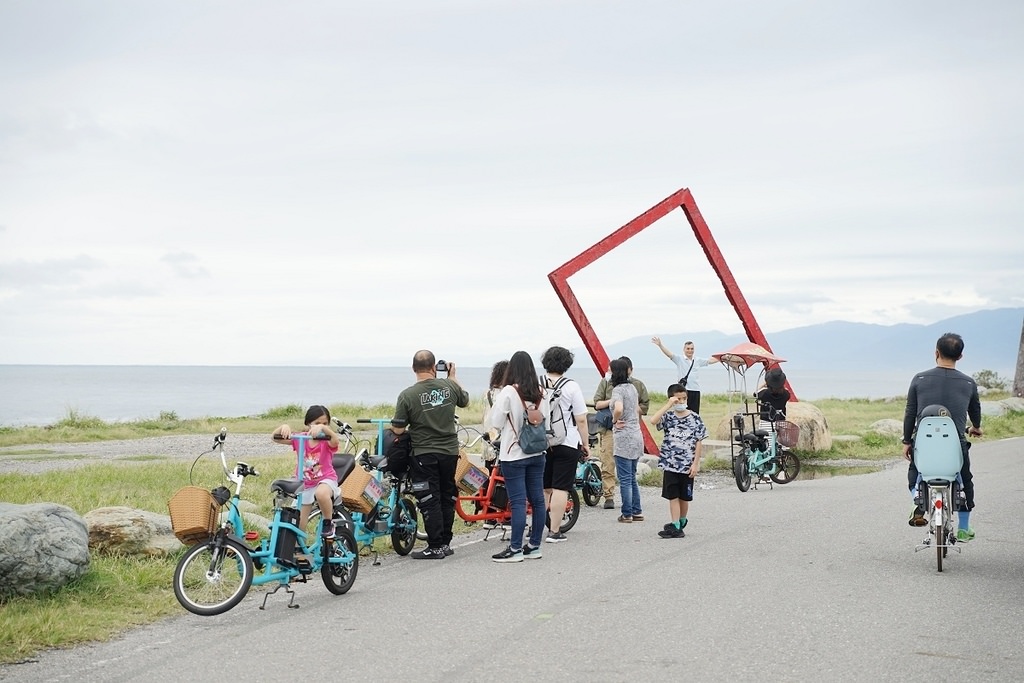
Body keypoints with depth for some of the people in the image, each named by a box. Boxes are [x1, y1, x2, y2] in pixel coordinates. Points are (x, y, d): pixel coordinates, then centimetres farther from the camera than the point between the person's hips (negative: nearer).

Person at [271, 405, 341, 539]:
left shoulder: (327, 441, -12)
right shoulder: (299, 438, -4)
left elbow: (336, 440, -37)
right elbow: (274, 437, -10)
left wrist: (323, 428, -54)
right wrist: (284, 427, -31)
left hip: (325, 479, -4)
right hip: (305, 484, 4)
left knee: (321, 493, -40)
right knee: (297, 525, 4)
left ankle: (328, 522, -15)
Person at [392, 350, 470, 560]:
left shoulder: (407, 395, -15)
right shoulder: (450, 386, -3)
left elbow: (398, 430, -11)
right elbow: (465, 400, 19)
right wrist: (453, 376, 30)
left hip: (424, 454, -4)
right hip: (450, 452, 4)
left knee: (429, 501, 2)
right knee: (447, 498, 15)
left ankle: (435, 547, 2)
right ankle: (445, 543, 22)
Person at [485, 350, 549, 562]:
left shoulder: (508, 392, -14)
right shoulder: (541, 393, 5)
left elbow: (494, 422, -11)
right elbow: (546, 424, 11)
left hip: (514, 455, -6)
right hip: (537, 454, 6)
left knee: (518, 502, -5)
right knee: (537, 500, 9)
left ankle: (515, 549, -2)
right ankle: (534, 546, 16)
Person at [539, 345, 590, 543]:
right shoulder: (571, 387, -8)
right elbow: (581, 420, -8)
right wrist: (585, 443, 3)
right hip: (566, 444, -4)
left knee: (543, 488, 15)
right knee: (560, 488, -1)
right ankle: (554, 532, -1)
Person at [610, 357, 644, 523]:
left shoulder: (618, 390, -14)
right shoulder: (632, 387, 13)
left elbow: (619, 409, -32)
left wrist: (615, 421, -14)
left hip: (623, 437, -8)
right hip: (636, 435, 8)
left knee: (625, 479, -1)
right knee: (632, 477, 17)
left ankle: (627, 514, 3)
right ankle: (637, 512, 20)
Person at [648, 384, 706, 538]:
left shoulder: (694, 418, 0)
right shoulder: (668, 417, 0)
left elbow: (699, 442, 1)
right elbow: (653, 420, -22)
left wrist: (695, 463, -5)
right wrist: (669, 405, -20)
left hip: (687, 466, 0)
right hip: (670, 464, 0)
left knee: (684, 497, 11)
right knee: (673, 496, -2)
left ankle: (681, 522, 30)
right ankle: (676, 527, 0)